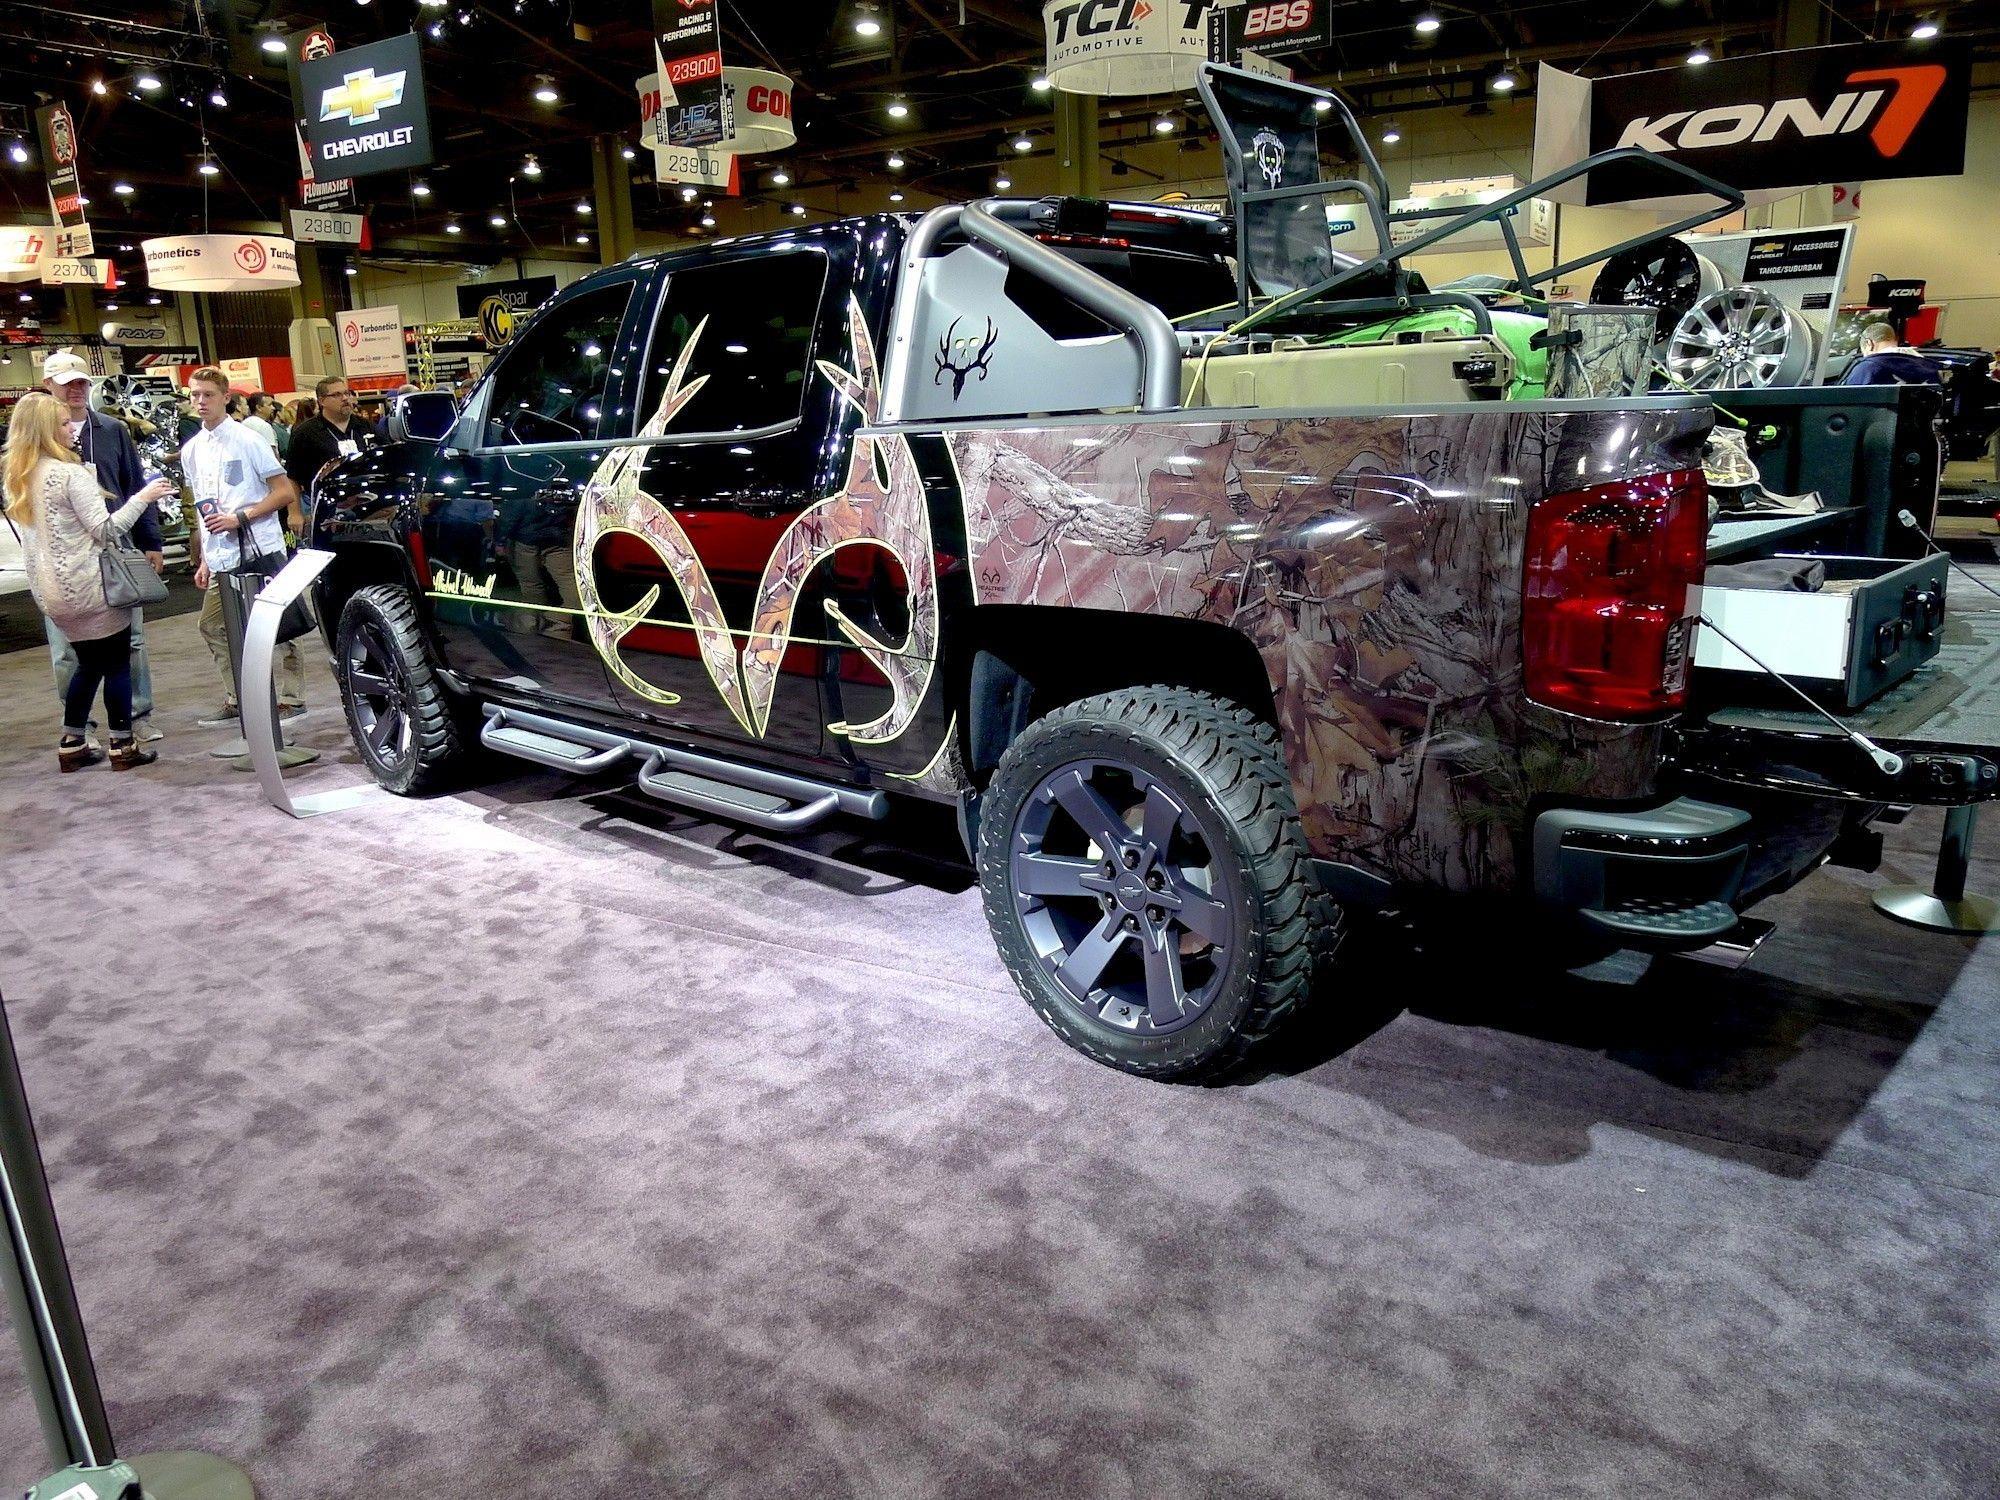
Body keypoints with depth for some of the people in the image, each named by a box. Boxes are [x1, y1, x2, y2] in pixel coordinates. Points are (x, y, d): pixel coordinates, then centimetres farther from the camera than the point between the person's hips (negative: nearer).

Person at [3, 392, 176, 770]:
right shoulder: (70, 473, -15)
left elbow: (32, 532, 18)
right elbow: (106, 529, -16)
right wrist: (143, 497, -10)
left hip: (52, 589, 8)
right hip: (89, 586, -8)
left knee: (89, 664, 19)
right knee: (117, 664, 4)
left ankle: (71, 745, 19)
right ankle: (122, 747, 8)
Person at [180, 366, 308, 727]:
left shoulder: (248, 440, -6)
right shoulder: (191, 450, 12)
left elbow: (285, 494, -9)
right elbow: (202, 510, 18)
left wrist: (240, 517, -16)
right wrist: (205, 560, 15)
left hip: (260, 550, -7)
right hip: (221, 560, 7)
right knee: (212, 626, 10)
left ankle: (292, 698, 8)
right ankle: (236, 700, 20)